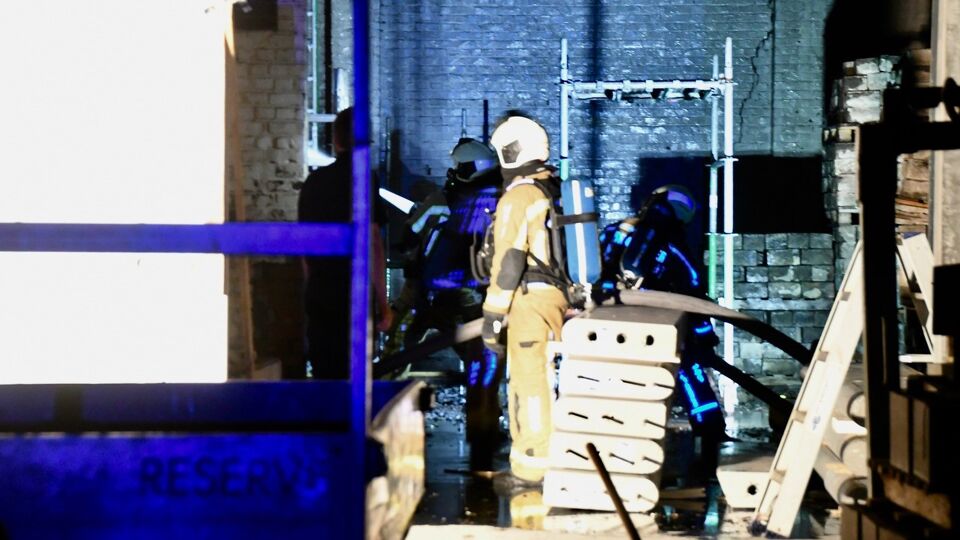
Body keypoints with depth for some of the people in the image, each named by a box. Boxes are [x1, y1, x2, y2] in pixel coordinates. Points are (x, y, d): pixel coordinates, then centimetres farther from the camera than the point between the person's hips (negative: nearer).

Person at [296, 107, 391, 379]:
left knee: (323, 376, 12)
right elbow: (371, 243, -13)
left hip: (317, 298, 5)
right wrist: (383, 304, -9)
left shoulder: (314, 181, 9)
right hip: (353, 299, -5)